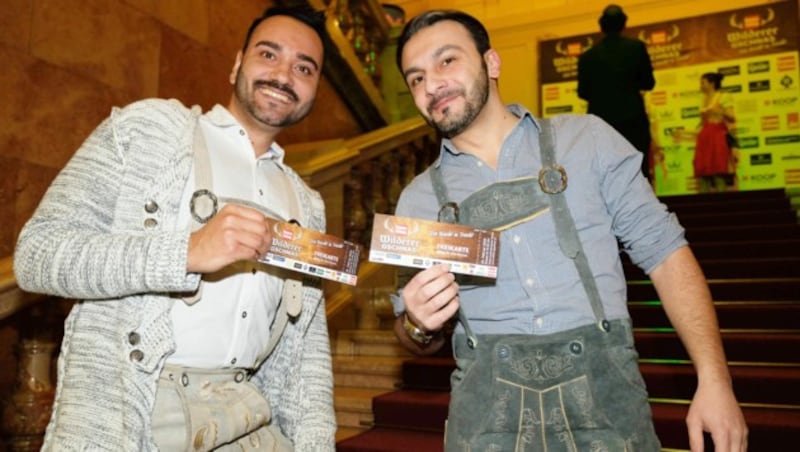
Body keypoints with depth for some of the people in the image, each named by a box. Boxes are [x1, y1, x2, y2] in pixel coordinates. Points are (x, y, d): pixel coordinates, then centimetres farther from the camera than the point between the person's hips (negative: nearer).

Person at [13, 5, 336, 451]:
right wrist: (187, 252, -21)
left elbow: (306, 341, 11)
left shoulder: (307, 205, 12)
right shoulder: (149, 126, 0)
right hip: (119, 413, -4)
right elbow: (37, 253, -8)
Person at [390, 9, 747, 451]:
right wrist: (419, 325, -12)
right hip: (488, 408, 1)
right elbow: (415, 337, 11)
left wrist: (714, 379, -6)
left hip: (602, 389, 0)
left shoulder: (585, 138, 3)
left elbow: (664, 250, 3)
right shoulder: (417, 200, 6)